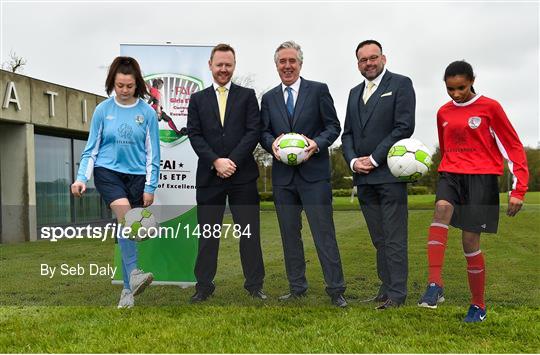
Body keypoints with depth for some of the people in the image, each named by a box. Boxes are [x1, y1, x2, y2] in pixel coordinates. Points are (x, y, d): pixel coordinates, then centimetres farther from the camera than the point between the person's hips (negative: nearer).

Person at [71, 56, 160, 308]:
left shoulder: (147, 112, -3)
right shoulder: (103, 110, -2)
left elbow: (152, 153, 1)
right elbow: (91, 148, 3)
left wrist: (150, 186, -1)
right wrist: (81, 177, -8)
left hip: (136, 175, 1)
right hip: (107, 171, -1)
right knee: (125, 213, -28)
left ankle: (128, 289, 14)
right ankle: (133, 273, -29)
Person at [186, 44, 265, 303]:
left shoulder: (247, 96, 8)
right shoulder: (197, 99, 11)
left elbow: (253, 131, -2)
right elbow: (194, 135, 2)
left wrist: (233, 161, -12)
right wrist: (216, 161, -12)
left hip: (242, 174, -1)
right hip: (209, 175, 1)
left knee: (249, 231, 3)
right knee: (207, 233, 6)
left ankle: (254, 284, 13)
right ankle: (204, 285, 15)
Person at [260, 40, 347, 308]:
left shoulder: (319, 90, 3)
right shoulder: (269, 98, 13)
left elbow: (333, 126, 1)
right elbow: (264, 132, 11)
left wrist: (317, 143, -17)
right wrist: (272, 143, -11)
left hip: (314, 173, -4)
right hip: (282, 175, 4)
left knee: (324, 232, -5)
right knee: (289, 233, 10)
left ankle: (335, 290, 3)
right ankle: (297, 287, 21)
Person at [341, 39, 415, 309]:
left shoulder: (400, 84, 1)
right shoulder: (355, 93, 20)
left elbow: (405, 127, -9)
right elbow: (347, 133, 17)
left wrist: (374, 159, -12)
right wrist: (353, 161, -2)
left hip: (389, 173, -6)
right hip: (363, 177, 6)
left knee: (394, 238, -3)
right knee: (379, 239, 10)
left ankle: (396, 293, 2)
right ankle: (386, 287, 17)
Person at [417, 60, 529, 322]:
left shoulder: (490, 107, -1)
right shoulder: (443, 113, 12)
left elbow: (513, 147, 0)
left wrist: (518, 190, -5)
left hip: (481, 177, -3)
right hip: (451, 175, 3)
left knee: (470, 241, -6)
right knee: (441, 209, -31)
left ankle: (478, 305, 15)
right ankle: (435, 284, -36)